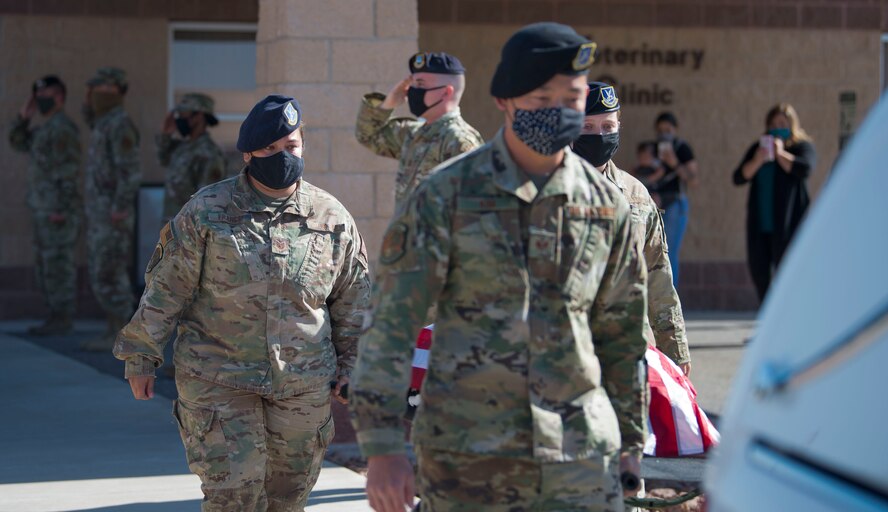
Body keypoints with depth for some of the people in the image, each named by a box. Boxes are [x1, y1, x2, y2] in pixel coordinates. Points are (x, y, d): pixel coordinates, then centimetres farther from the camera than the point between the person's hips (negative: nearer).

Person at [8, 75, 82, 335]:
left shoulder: (63, 127, -14)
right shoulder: (49, 128, 18)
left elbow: (69, 170, -19)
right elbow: (18, 143, 25)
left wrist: (61, 209, -23)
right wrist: (24, 116, 10)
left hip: (58, 211, -10)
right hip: (47, 212, 10)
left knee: (58, 266, -7)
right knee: (47, 268, 11)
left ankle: (61, 321, -3)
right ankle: (58, 319, 14)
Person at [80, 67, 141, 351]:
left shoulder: (121, 126, -17)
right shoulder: (107, 125, 14)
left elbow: (131, 173, -21)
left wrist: (117, 214, -23)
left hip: (113, 217, -10)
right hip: (100, 216, 10)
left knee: (109, 278, -8)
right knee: (106, 277, 10)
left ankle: (118, 337, -4)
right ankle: (114, 334, 13)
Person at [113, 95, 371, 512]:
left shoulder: (332, 218, 3)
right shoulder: (206, 212, -5)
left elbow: (353, 297, 13)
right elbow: (166, 289, -1)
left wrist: (351, 364, 13)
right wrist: (141, 358, 0)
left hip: (304, 384, 3)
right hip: (218, 381, -3)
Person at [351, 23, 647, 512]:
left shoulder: (606, 205, 7)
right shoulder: (447, 194, -4)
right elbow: (392, 321, -6)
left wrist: (629, 438, 17)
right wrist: (381, 447, -13)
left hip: (582, 457, 3)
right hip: (468, 453, -2)